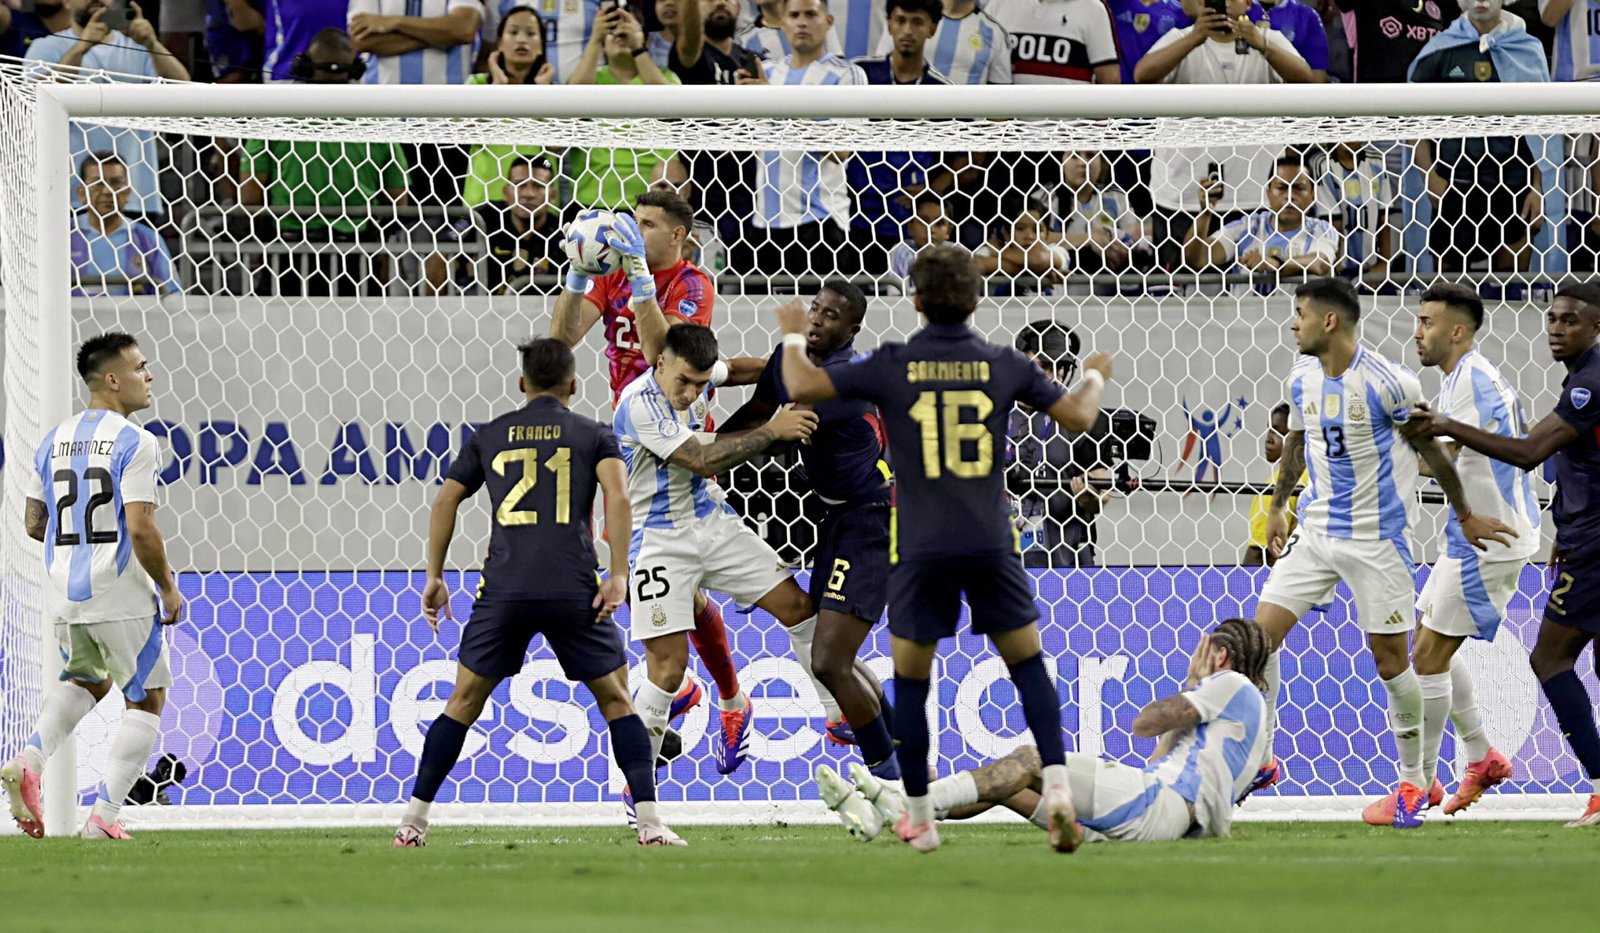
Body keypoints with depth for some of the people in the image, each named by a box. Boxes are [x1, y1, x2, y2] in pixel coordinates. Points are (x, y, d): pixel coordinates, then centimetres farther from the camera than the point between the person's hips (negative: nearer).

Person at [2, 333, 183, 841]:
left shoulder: (53, 441, 7)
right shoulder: (134, 443, -14)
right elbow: (141, 530, -20)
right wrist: (169, 588, -7)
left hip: (63, 595, 7)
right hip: (121, 597, -7)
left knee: (86, 680, 29)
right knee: (147, 700, 8)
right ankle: (103, 815, 0)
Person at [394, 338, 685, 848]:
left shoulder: (489, 436, 17)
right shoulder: (593, 434, 11)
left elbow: (444, 501, 14)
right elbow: (617, 496, -5)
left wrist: (434, 576, 20)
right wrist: (618, 574, -7)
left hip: (504, 589, 1)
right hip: (574, 590, -1)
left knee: (464, 703, 12)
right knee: (616, 701, 10)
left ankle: (413, 821, 8)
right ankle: (650, 822, -1)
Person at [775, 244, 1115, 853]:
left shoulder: (893, 365, -4)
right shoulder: (1003, 366, 1)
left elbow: (803, 388, -8)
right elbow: (1077, 417, 10)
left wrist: (793, 336, 12)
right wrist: (1094, 377, 32)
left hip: (920, 546, -1)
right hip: (990, 541, 1)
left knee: (910, 681, 10)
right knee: (1028, 664, 12)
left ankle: (919, 819, 11)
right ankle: (1055, 784, -5)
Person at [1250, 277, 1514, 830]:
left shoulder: (1387, 384, -17)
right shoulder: (1302, 379, 3)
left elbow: (1431, 450, -6)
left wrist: (1465, 516, 0)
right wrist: (1278, 506, 21)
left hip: (1376, 539, -6)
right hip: (1314, 531, 6)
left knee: (1391, 661, 0)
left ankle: (1413, 782, 15)